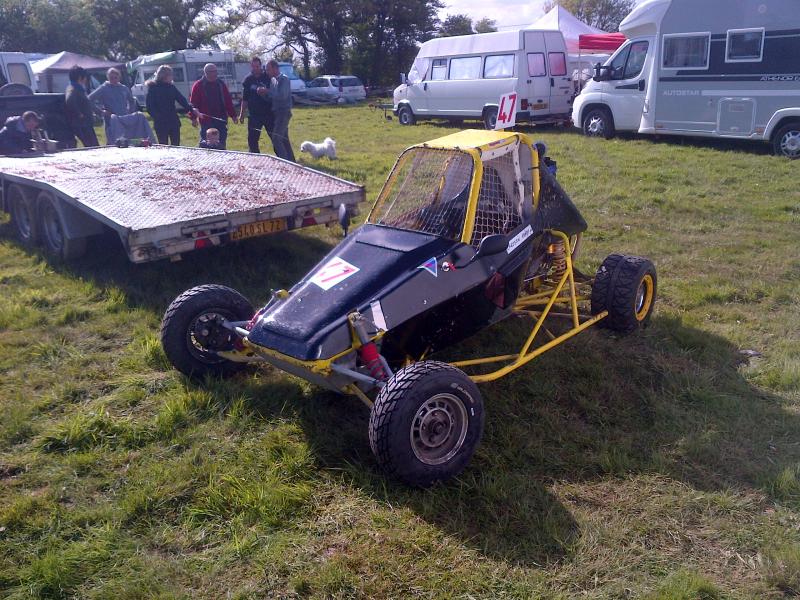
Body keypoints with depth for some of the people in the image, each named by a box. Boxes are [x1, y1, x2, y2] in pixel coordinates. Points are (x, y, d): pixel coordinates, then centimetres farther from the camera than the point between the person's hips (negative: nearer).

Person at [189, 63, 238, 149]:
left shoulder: (221, 84, 11)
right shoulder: (198, 85, 0)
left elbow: (228, 101, 11)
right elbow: (193, 103, -3)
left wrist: (233, 115, 9)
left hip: (221, 119, 4)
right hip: (206, 121, -4)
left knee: (221, 145, 7)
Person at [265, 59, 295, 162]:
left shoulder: (284, 79, -11)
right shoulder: (272, 80, 12)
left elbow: (282, 95, -24)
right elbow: (272, 96, 14)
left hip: (283, 112, -9)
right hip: (276, 112, 9)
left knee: (276, 138, -15)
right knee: (284, 138, 13)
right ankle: (291, 160, 21)